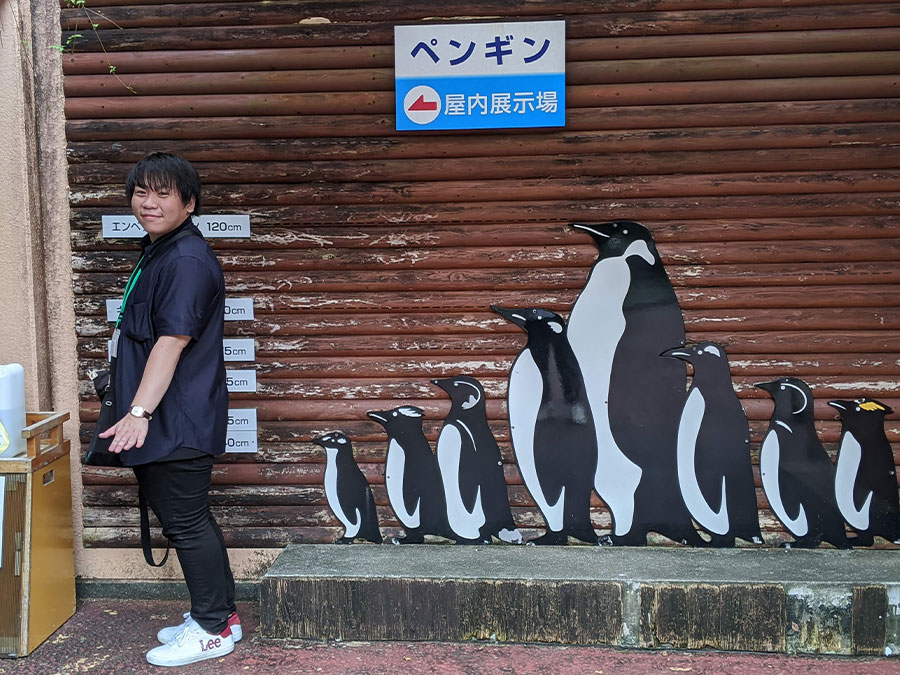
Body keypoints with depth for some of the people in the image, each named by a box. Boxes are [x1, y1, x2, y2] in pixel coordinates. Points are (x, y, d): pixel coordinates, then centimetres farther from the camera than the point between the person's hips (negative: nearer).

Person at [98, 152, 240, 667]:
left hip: (179, 422, -10)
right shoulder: (157, 253, 16)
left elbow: (171, 342, -25)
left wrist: (138, 412, -29)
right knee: (189, 519, 17)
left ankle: (212, 630, 13)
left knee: (186, 522, -1)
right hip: (163, 422, 10)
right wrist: (137, 412, 26)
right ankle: (221, 613, 29)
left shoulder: (187, 261, -17)